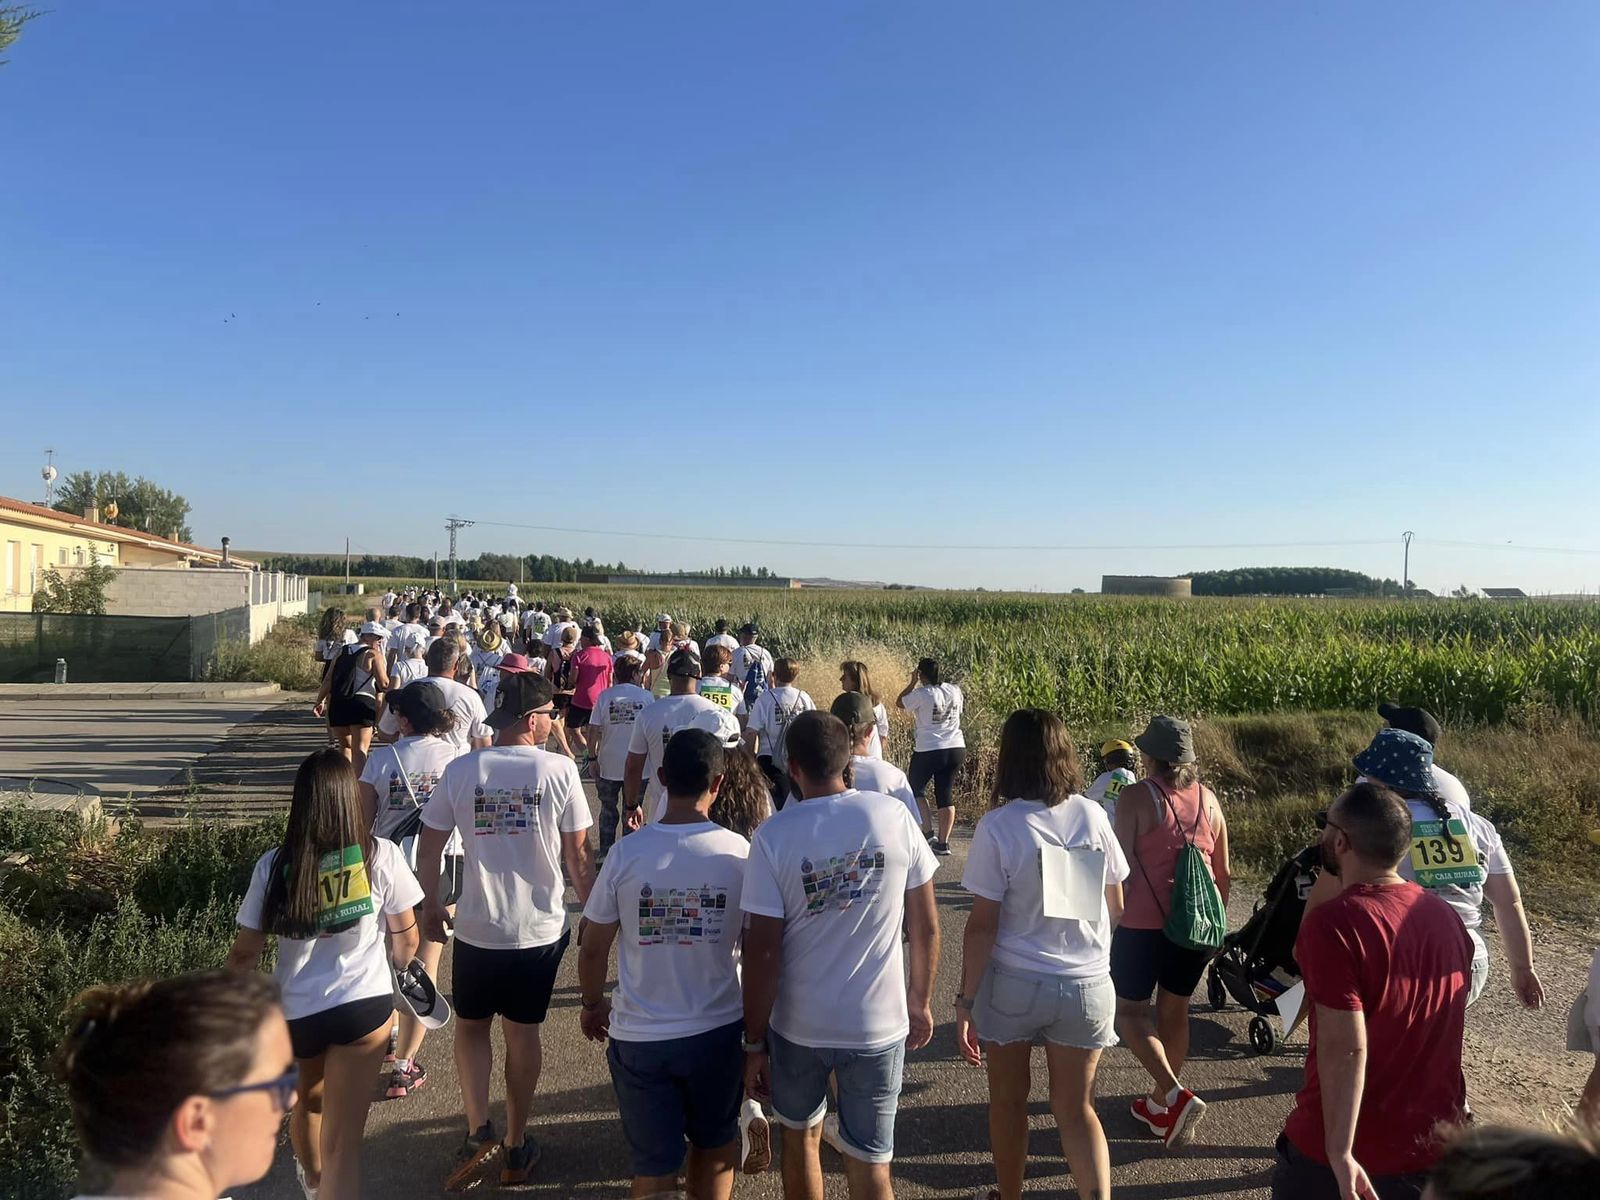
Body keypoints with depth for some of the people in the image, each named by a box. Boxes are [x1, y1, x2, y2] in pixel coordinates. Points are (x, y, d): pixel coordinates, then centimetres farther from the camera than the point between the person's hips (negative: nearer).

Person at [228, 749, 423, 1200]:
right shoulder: (381, 856, -15)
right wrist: (396, 969, 18)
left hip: (294, 1010, 3)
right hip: (364, 1005, -3)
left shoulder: (273, 866, -12)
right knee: (343, 1140, 4)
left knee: (307, 1099, 32)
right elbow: (406, 938, -4)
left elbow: (245, 952, -6)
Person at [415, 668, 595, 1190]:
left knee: (471, 1026, 21)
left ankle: (478, 1131, 10)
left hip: (477, 928, 0)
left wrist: (431, 905, 15)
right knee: (523, 1032, 16)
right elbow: (578, 855, -6)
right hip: (541, 929, 0)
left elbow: (429, 848, 0)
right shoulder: (560, 770, -11)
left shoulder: (460, 770, -7)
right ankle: (516, 1149, 28)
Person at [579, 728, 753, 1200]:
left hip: (640, 1035, -1)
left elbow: (593, 949, -6)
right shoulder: (740, 853, -13)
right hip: (718, 1031, 1)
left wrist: (592, 1003, 15)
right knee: (714, 1144, 25)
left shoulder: (627, 853, -14)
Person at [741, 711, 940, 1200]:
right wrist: (920, 1002, 12)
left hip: (797, 1025, 0)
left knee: (800, 1140, 25)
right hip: (879, 1024, 0)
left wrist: (753, 1041, -1)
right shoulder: (893, 816, -10)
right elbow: (926, 926, -3)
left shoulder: (773, 835, -14)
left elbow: (762, 952, -13)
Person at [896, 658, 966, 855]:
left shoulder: (921, 694, -12)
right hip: (956, 749, 5)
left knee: (914, 789, 14)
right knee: (945, 796, 12)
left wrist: (913, 682, 9)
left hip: (929, 751, -5)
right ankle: (943, 843, 12)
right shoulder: (955, 690, 2)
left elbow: (899, 702, 3)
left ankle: (929, 832, 5)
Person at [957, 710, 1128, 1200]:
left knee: (1008, 1101, 19)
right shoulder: (1093, 816, -5)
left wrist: (966, 1001, -7)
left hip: (1014, 984, -2)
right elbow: (1116, 908, 6)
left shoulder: (997, 826, -16)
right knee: (1076, 1108, 15)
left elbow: (983, 925, -15)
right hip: (1086, 985, 3)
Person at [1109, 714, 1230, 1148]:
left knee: (1130, 1009, 8)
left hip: (1145, 922, -5)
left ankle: (1176, 1097, -7)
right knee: (1175, 1010, 17)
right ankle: (1159, 1105, 30)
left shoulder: (1136, 796, -11)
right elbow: (1223, 873, 12)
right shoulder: (1207, 799, 5)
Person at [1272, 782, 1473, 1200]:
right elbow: (1437, 1030, 12)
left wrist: (1340, 1154, -22)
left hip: (1350, 1154, -6)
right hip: (1436, 1148, 6)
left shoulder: (1333, 923, -23)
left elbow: (1345, 1048, -27)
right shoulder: (1445, 916, 0)